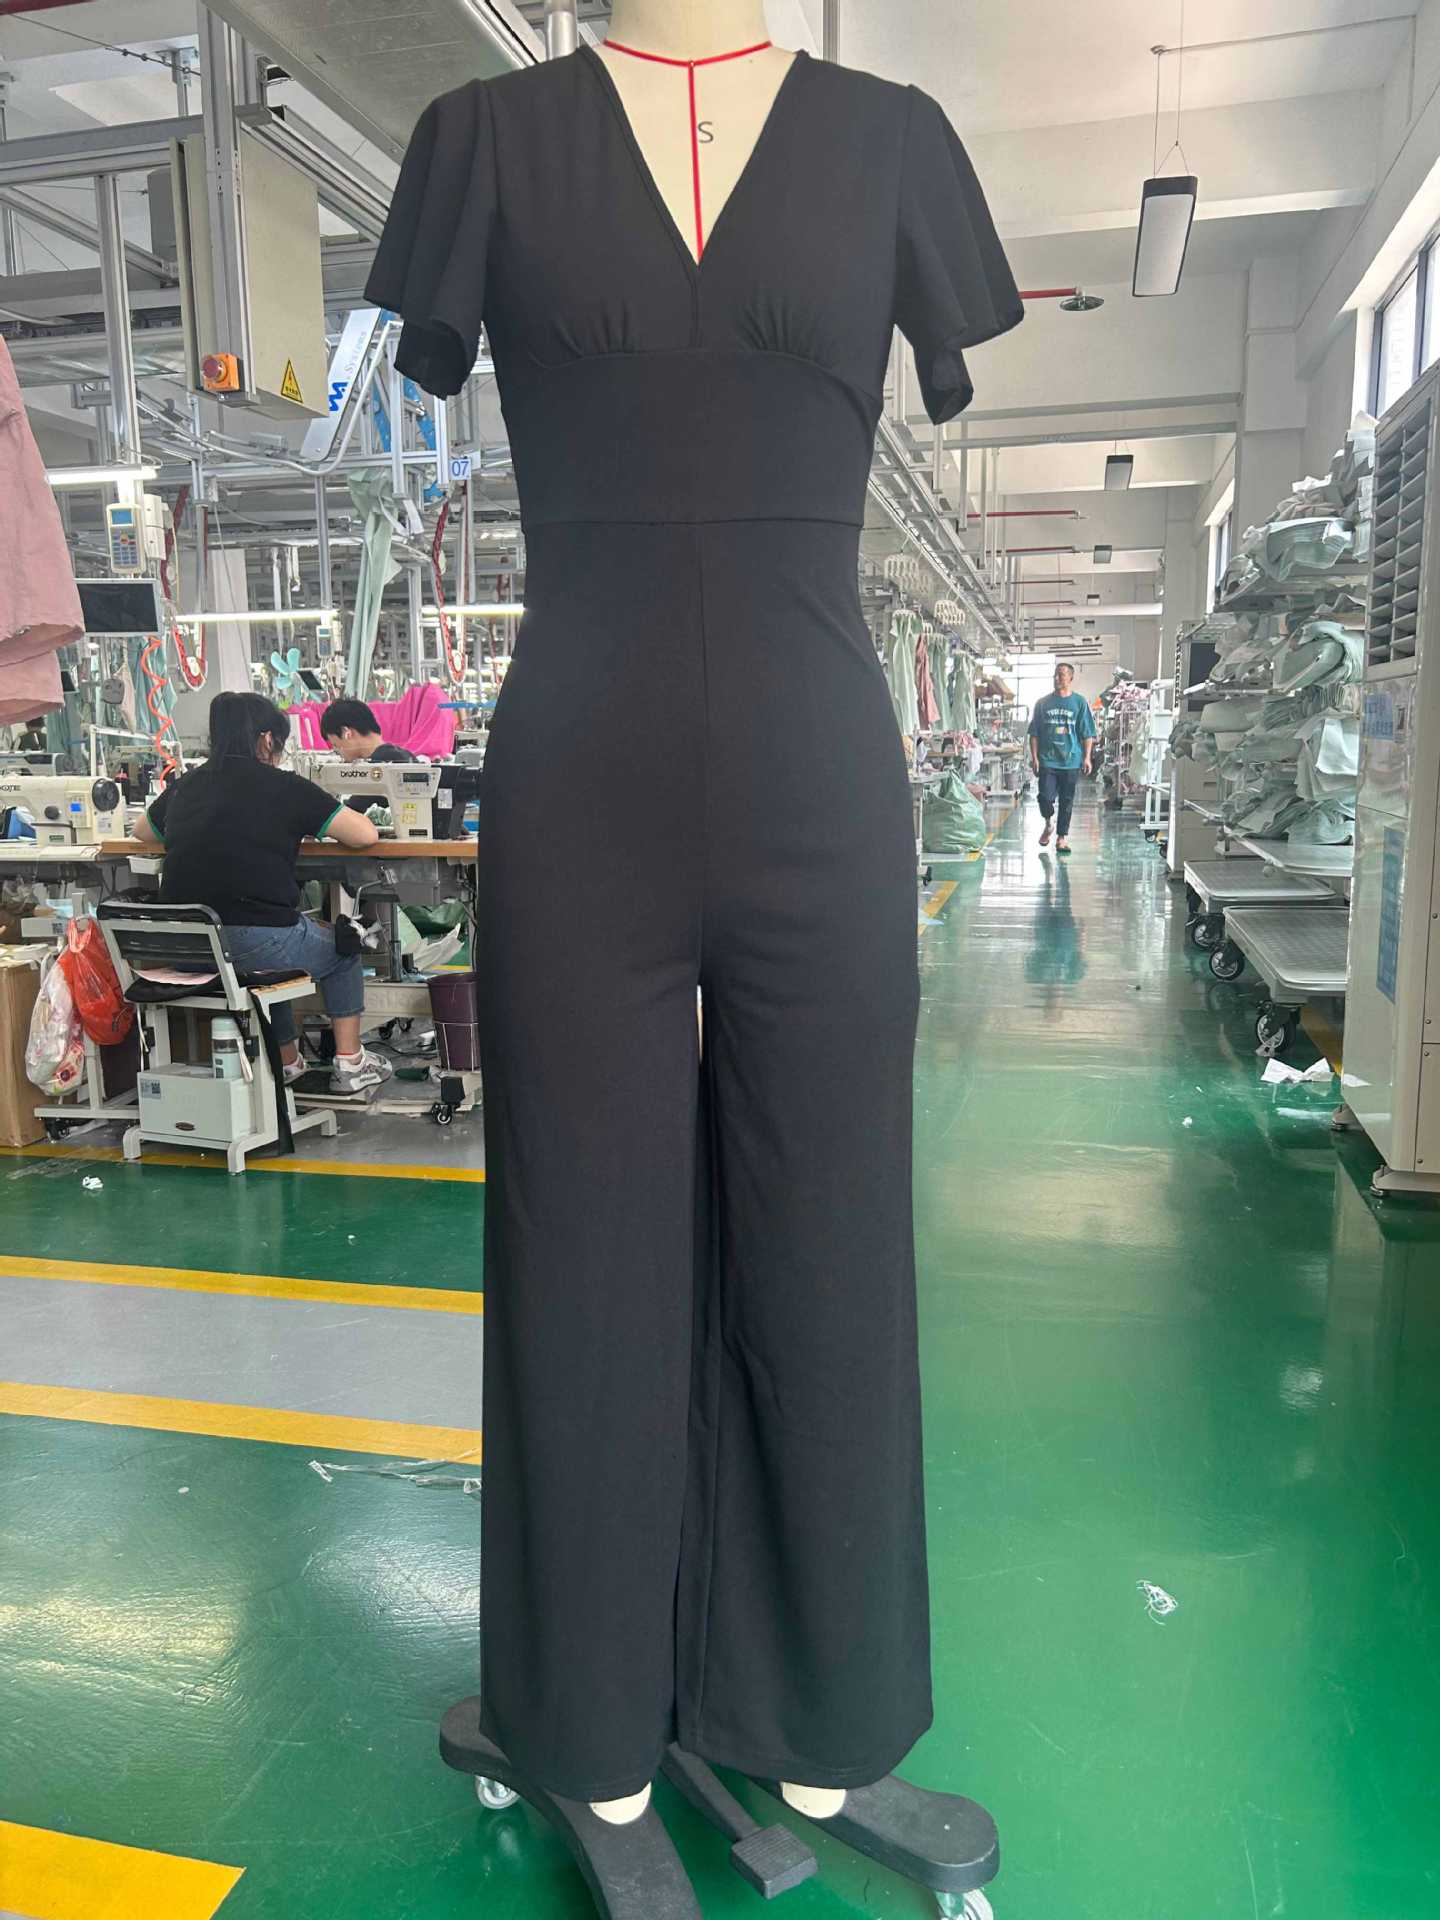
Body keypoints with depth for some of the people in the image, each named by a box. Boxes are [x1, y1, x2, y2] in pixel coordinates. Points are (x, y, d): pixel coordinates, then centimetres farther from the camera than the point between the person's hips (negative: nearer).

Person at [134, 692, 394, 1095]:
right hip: (255, 943, -5)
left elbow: (141, 831, 32)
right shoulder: (282, 787, -4)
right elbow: (365, 834, -3)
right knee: (343, 949, 25)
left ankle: (286, 1061, 42)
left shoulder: (185, 787, 12)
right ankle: (350, 1064, 26)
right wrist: (303, 826, 17)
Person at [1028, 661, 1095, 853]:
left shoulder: (1080, 702, 3)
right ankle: (1048, 823, 22)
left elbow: (1088, 734, 3)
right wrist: (1034, 757, 0)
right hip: (1047, 760, 1)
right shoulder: (1043, 703, 7)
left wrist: (1087, 757, -4)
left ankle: (1062, 836, 13)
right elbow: (1034, 733, 8)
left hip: (1071, 760, 0)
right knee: (1046, 797, -8)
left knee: (1066, 801, 4)